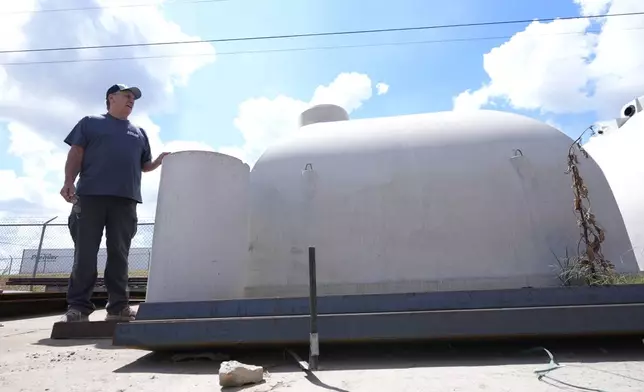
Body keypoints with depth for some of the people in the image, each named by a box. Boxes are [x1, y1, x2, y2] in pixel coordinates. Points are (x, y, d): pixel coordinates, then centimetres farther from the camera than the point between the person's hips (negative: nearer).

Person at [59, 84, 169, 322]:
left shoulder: (139, 133, 26)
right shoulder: (90, 123, 18)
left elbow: (145, 166, 24)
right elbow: (76, 153, 7)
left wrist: (160, 161, 3)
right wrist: (69, 182, -7)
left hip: (125, 198, 3)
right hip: (91, 194, -2)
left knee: (119, 254, -1)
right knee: (85, 253, -5)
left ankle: (118, 305, 1)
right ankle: (78, 306, 1)